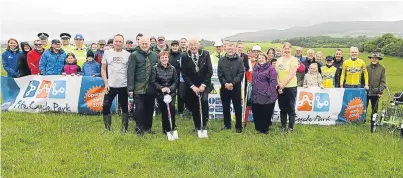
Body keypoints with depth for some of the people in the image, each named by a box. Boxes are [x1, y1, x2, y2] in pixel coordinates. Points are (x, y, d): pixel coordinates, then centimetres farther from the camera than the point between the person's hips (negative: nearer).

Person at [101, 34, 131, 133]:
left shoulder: (127, 54, 1)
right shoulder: (107, 53, 3)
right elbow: (103, 69, 6)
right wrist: (106, 83, -2)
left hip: (124, 86, -1)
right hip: (110, 86, 1)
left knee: (124, 108, 8)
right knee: (105, 106, 0)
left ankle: (124, 128, 20)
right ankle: (107, 127, 15)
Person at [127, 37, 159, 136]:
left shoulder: (155, 55, 9)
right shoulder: (134, 55, -2)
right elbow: (130, 72, -6)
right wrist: (130, 88, -11)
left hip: (151, 88, 4)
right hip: (139, 88, -3)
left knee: (150, 108, 11)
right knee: (139, 108, 1)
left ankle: (148, 127, 25)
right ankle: (139, 128, 14)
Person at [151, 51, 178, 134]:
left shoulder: (172, 68, 3)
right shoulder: (155, 68, -3)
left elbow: (175, 81, 4)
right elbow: (153, 81, -5)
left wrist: (170, 88, -12)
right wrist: (161, 88, -15)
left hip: (171, 92, 1)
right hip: (160, 93, -1)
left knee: (171, 107, -18)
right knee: (163, 111, -3)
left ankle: (173, 126, 2)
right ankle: (166, 129, 13)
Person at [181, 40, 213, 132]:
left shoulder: (205, 54, -6)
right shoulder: (184, 56, -6)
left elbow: (209, 71, -6)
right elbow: (184, 73, -5)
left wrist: (203, 85, -12)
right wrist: (192, 86, -11)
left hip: (204, 85, -1)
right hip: (191, 86, 1)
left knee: (204, 100, -22)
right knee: (194, 107, 4)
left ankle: (204, 123, -4)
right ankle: (197, 126, 22)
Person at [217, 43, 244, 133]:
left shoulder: (239, 60, 1)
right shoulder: (221, 60, 7)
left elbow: (241, 73, -6)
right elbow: (219, 74, 1)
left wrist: (232, 83, -15)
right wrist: (225, 83, -12)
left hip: (236, 88, -2)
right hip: (224, 88, 2)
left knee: (238, 108, 3)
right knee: (226, 107, 11)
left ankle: (238, 126, 12)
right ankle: (227, 125, 23)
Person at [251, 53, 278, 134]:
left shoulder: (271, 68, -7)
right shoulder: (255, 68, 14)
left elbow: (273, 81, -13)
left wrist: (270, 93, -17)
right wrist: (253, 90, 18)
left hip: (266, 96, -6)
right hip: (256, 96, 6)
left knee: (266, 114, 3)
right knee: (256, 113, 11)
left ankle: (264, 129, 17)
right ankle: (258, 127, 27)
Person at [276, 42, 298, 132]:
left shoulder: (294, 59, -5)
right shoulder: (279, 59, 9)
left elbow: (291, 74, -13)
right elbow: (275, 73, 4)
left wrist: (283, 84, -15)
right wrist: (279, 84, -9)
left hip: (290, 87, -4)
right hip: (280, 88, 5)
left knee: (291, 108, 2)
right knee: (282, 108, 11)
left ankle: (291, 127, 11)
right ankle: (283, 126, 21)